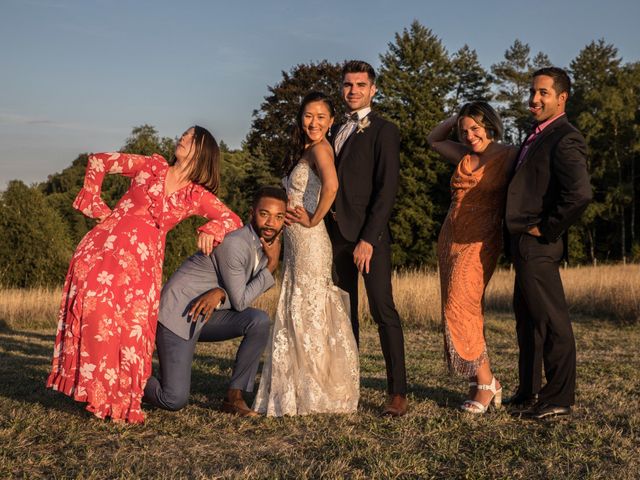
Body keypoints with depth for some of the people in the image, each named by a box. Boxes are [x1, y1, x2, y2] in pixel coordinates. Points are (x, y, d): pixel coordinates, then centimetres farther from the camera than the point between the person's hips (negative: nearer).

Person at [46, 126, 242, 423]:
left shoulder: (197, 196, 10)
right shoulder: (152, 166, 11)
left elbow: (233, 220, 6)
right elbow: (98, 161, 17)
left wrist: (210, 230, -13)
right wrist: (93, 202, 11)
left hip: (141, 261, 0)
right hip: (103, 246, 0)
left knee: (132, 325, -5)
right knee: (95, 311, -12)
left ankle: (121, 399, 10)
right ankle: (93, 391, 0)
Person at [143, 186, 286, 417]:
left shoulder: (266, 244, 3)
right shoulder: (234, 244, -23)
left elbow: (239, 298, 6)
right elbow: (240, 301, -17)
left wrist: (220, 292, -17)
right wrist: (272, 265, -15)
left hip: (210, 315, 8)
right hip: (179, 313, -8)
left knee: (260, 321, -19)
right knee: (174, 400, -11)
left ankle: (234, 397, -8)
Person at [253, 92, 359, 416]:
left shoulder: (320, 149, -12)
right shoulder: (304, 150, 17)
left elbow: (331, 185, -31)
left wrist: (313, 220, -20)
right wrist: (289, 210, 5)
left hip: (310, 241, -10)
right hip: (296, 243, 10)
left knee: (308, 314, -4)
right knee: (296, 314, 13)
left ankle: (317, 393, 6)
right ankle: (299, 390, 22)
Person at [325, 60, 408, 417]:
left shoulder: (384, 131, -2)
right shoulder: (338, 131, 19)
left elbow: (387, 189, -11)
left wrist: (368, 239, -18)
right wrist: (326, 227, 5)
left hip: (368, 233, -7)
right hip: (337, 233, 7)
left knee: (384, 311, -8)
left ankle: (398, 393, -5)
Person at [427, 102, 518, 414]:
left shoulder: (508, 156, -3)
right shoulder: (465, 157, 13)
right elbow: (433, 139, 27)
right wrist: (455, 119, 14)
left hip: (481, 242, -6)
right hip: (452, 238, 6)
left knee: (461, 308, -16)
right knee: (459, 311, 4)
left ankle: (485, 381, -5)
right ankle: (478, 386, 9)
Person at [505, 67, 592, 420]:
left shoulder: (565, 140, -15)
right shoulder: (536, 138, 16)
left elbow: (580, 193, -28)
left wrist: (547, 229, -18)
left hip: (539, 245, -10)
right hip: (525, 245, 10)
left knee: (551, 320, -2)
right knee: (527, 317, 18)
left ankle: (559, 398, 8)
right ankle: (528, 390, 31)